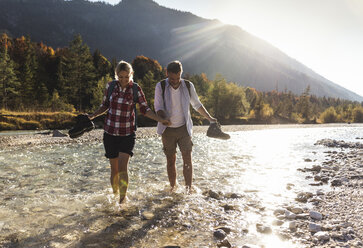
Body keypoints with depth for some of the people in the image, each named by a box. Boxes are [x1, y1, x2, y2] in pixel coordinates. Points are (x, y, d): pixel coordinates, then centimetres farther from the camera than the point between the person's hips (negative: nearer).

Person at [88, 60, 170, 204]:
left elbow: (145, 109, 0)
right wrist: (93, 115, -3)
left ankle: (123, 199, -2)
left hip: (127, 134, -2)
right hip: (110, 132, 2)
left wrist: (160, 119, -11)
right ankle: (115, 194, 27)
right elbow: (105, 105, 11)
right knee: (114, 168, 7)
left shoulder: (136, 89, -6)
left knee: (123, 166, -14)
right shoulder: (110, 86, -1)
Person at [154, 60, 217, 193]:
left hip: (183, 128, 1)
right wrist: (164, 119, -29)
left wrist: (210, 118, 17)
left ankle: (188, 190, -1)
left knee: (187, 159, -6)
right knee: (171, 160, 5)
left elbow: (197, 104, 13)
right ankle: (173, 189, 18)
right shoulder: (161, 86, -6)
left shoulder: (188, 86, -1)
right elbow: (158, 107, -9)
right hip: (168, 130, -1)